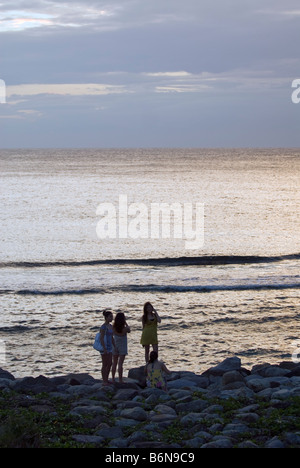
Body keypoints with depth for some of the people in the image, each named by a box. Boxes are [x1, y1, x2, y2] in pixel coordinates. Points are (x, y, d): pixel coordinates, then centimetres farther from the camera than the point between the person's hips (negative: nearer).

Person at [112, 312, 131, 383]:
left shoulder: (113, 327, -14)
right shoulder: (125, 328, -20)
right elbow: (129, 331, 3)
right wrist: (126, 323, 6)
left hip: (115, 346, 3)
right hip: (122, 347, -3)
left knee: (114, 363, 13)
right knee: (120, 364, 0)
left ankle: (113, 379, 18)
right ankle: (120, 379, 3)